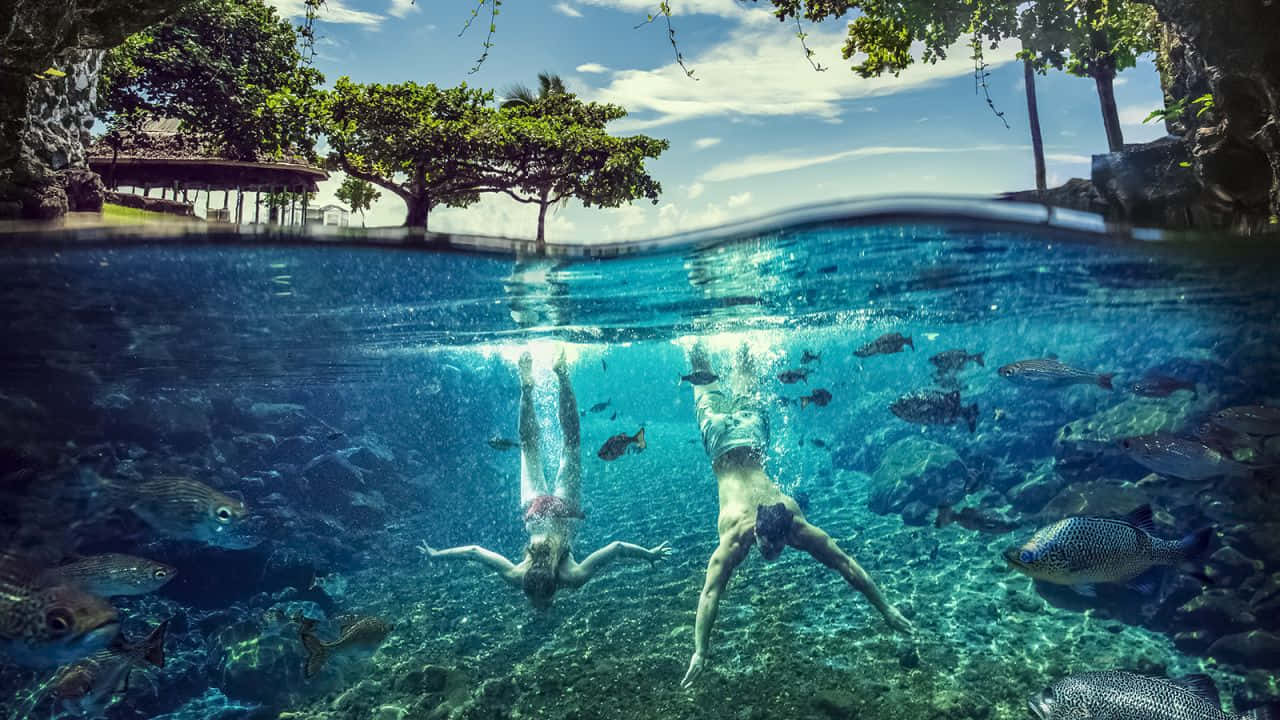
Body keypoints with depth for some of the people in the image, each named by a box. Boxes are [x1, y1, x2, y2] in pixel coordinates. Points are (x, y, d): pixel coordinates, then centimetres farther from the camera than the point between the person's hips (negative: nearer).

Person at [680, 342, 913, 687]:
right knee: (711, 405, 28)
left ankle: (742, 355, 55)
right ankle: (698, 354, 50)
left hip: (751, 436, 2)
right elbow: (710, 593, -43)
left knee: (747, 402, 32)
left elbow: (847, 564, -29)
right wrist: (700, 651, -48)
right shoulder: (736, 537, -39)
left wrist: (886, 609, -28)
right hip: (723, 442, -1)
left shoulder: (798, 528, -33)